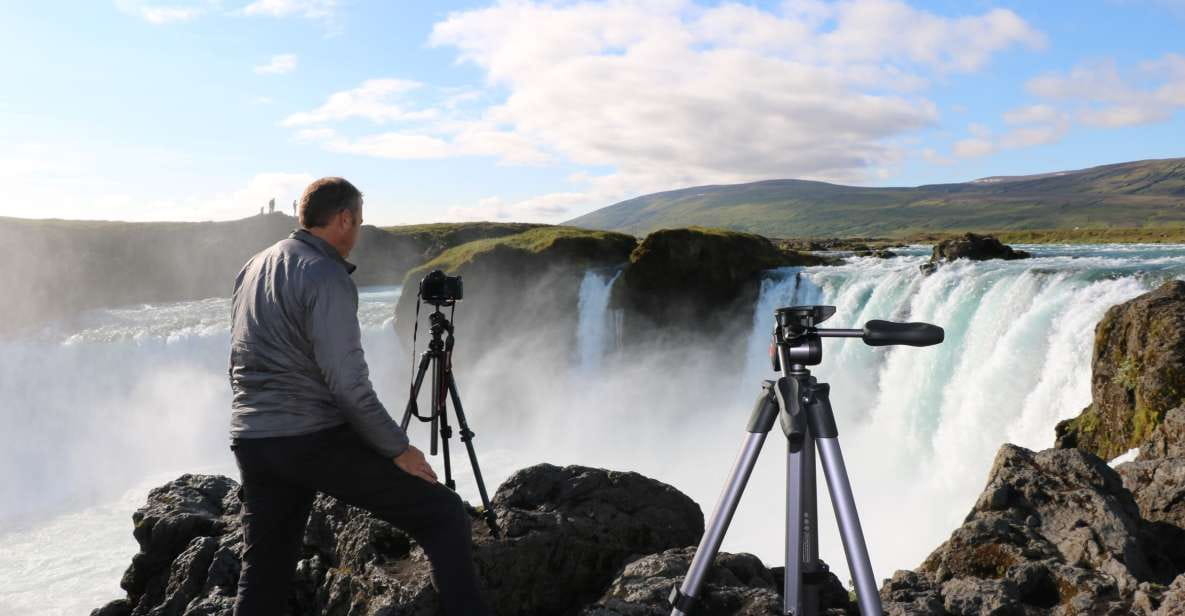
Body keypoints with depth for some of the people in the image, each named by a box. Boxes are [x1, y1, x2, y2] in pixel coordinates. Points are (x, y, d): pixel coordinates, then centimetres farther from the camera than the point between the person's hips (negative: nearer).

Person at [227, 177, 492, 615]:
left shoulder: (251, 268, 14)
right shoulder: (327, 277, -13)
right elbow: (347, 382, -19)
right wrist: (398, 449, -11)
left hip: (250, 442, 9)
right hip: (317, 439, -8)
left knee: (263, 572, 15)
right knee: (443, 513, -2)